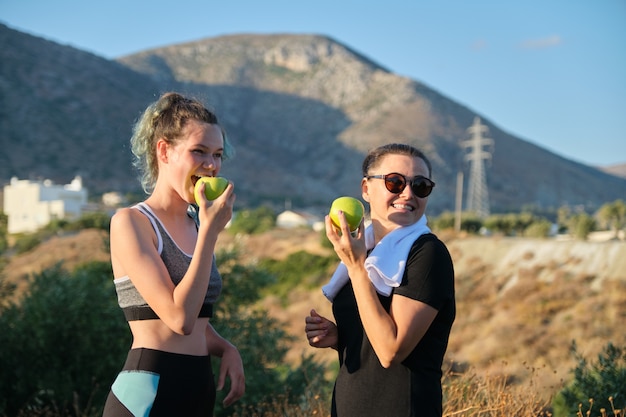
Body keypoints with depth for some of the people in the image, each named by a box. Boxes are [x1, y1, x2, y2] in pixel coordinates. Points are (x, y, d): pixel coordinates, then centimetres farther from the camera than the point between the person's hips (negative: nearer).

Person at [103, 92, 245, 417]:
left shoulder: (196, 223, 10)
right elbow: (179, 317, -21)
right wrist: (211, 230, -16)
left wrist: (226, 349, 0)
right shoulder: (130, 222, -11)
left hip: (200, 389, 7)